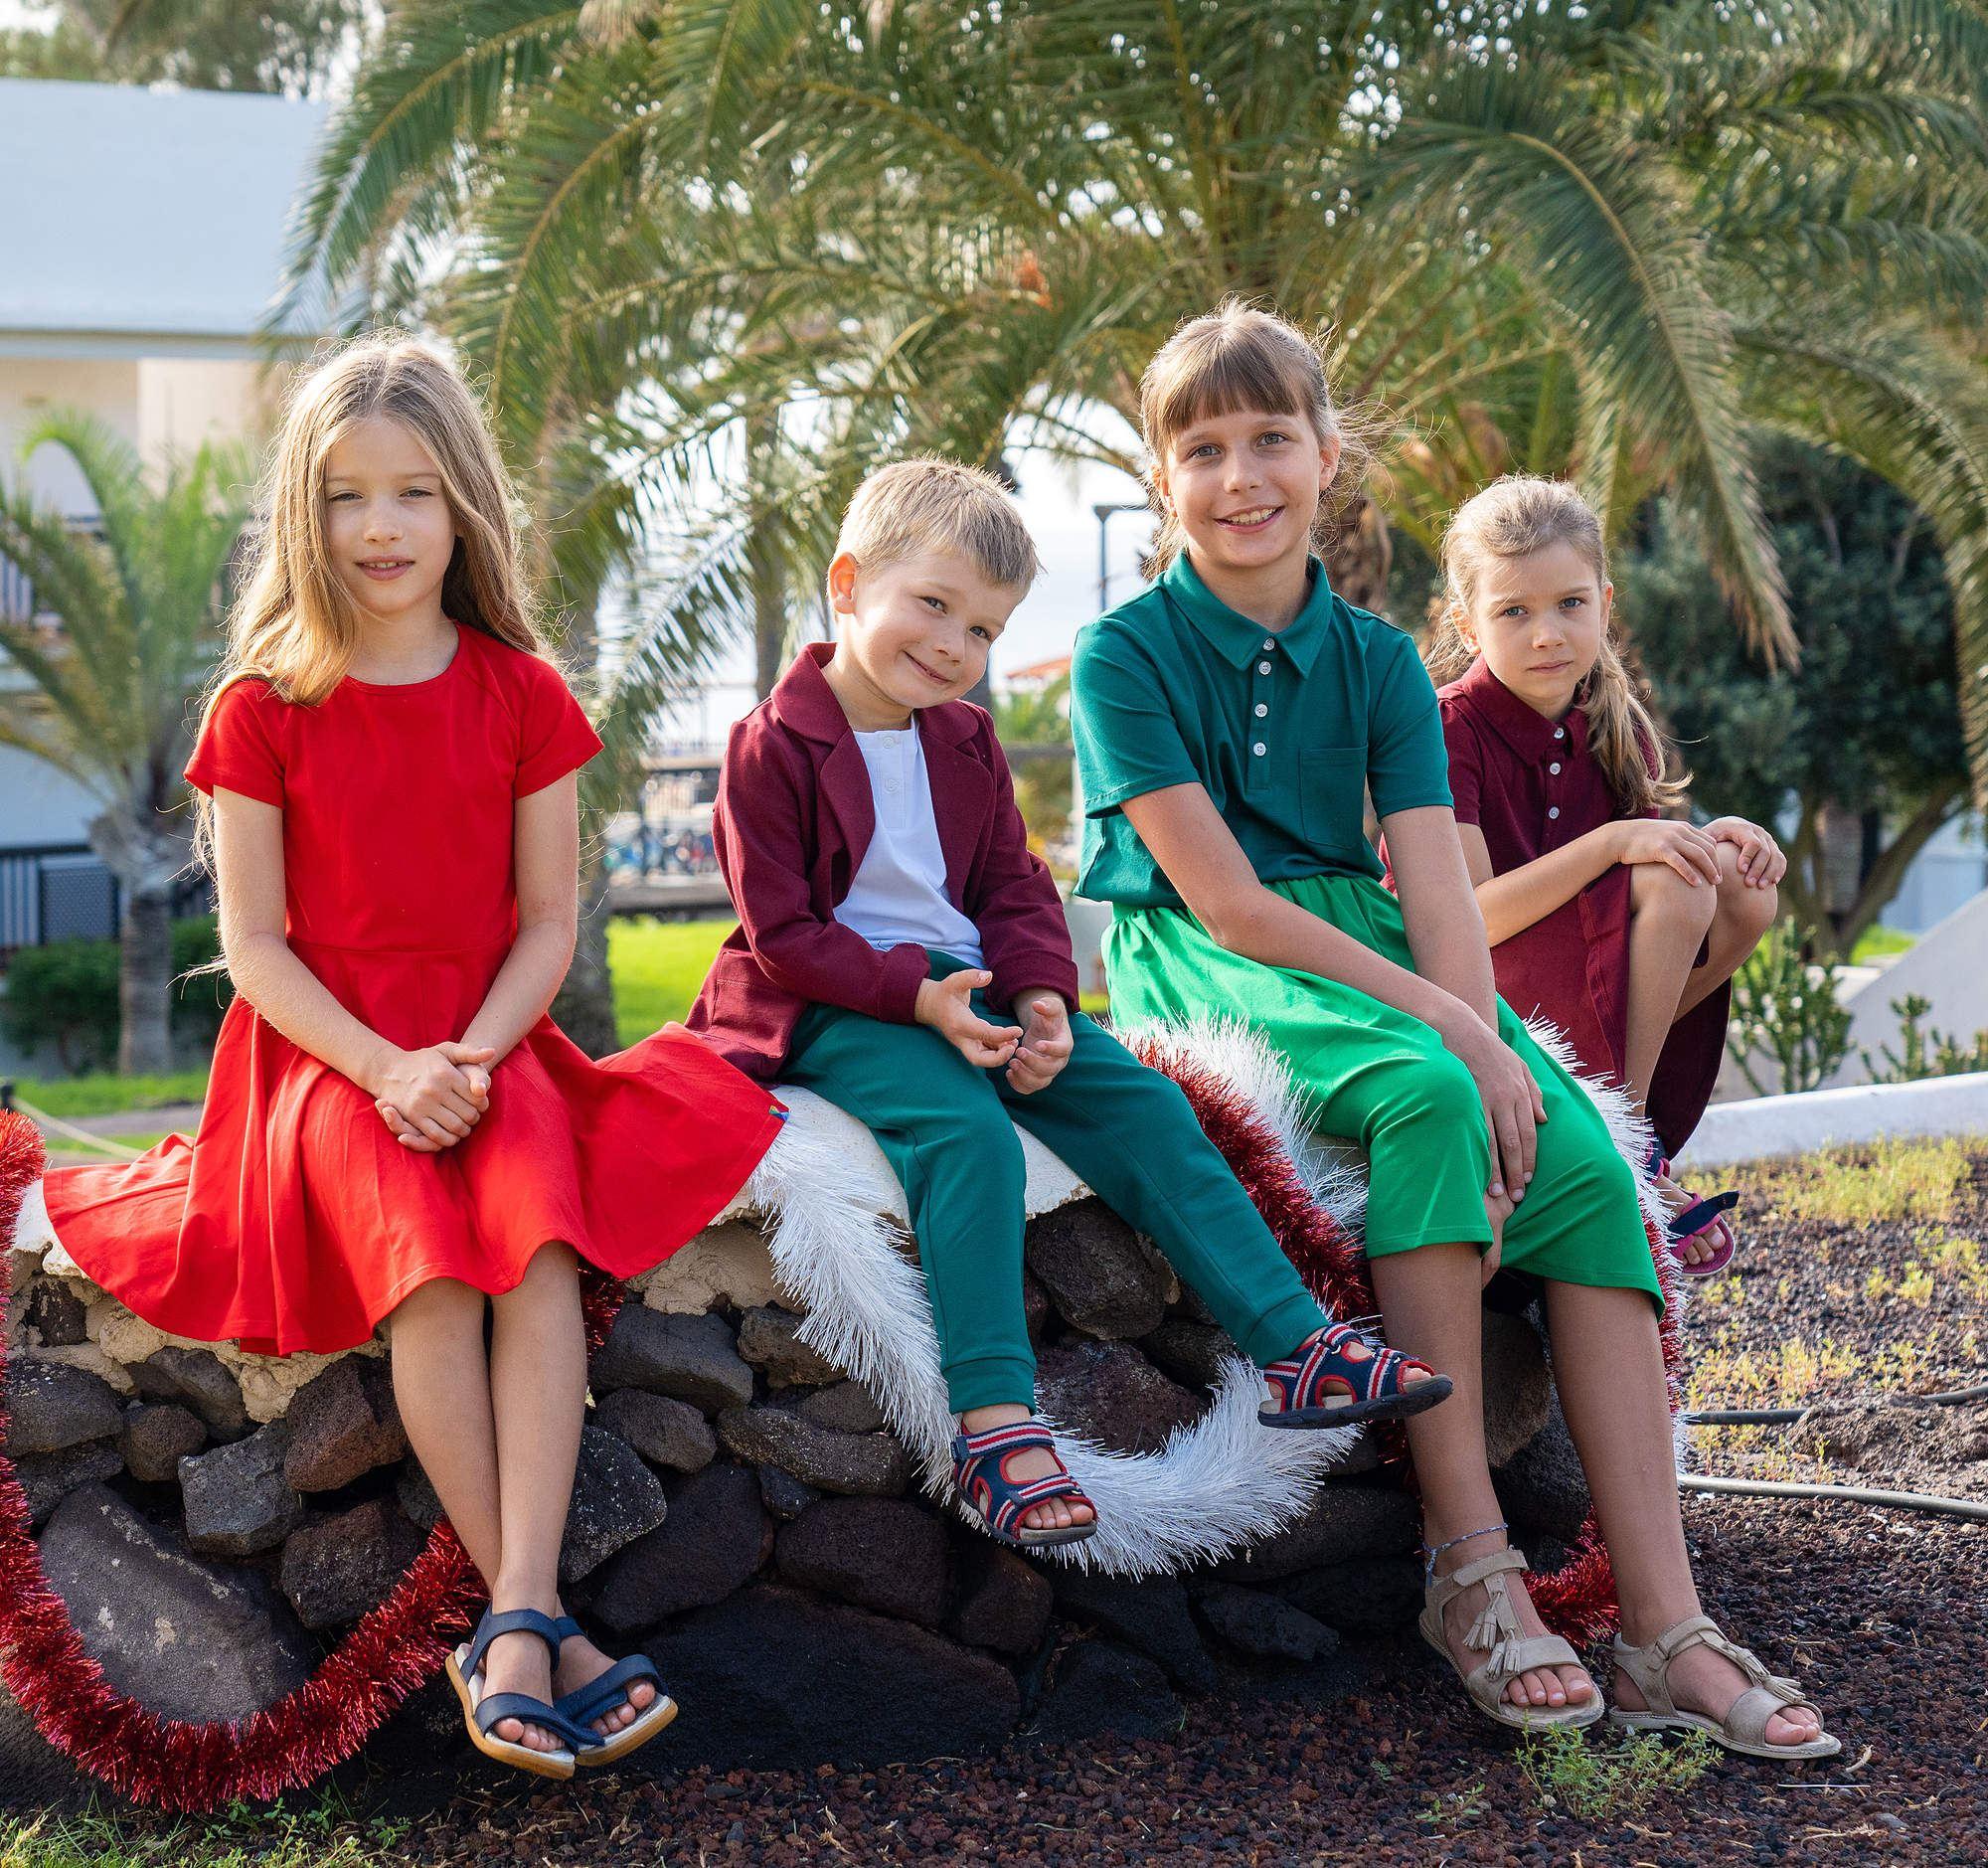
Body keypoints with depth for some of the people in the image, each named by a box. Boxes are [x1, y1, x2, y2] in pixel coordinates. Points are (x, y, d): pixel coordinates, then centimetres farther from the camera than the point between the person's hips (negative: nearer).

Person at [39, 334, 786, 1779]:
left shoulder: (522, 696, 6)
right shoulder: (262, 709, 2)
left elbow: (546, 922, 4)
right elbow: (254, 942, -2)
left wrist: (473, 1056, -14)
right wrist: (385, 1068, -17)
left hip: (488, 1041, 1)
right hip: (324, 1052, -1)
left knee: (541, 1229, -31)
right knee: (420, 1260, -31)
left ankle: (513, 1630, -37)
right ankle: (543, 1626, -27)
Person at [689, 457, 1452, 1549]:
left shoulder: (965, 741, 14)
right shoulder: (774, 747, -8)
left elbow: (1013, 887, 13)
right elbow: (782, 934, -12)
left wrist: (1039, 994, -8)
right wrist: (916, 998, -22)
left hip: (966, 987, 7)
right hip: (833, 1011, -7)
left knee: (1140, 1104, -11)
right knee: (969, 1135, -33)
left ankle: (1296, 1348, -12)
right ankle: (993, 1423, -37)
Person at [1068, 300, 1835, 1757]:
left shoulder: (1378, 662, 9)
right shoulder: (1127, 655, -5)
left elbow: (1436, 889, -2)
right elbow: (1224, 901, -14)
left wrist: (1486, 1048, -22)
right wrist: (1450, 1037, -20)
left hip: (1364, 946, 5)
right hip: (1202, 967, -5)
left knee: (1588, 1171, -21)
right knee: (1420, 1099, -36)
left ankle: (1665, 1629, -26)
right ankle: (1470, 1563, -31)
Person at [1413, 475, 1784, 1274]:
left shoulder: (1616, 729, 7)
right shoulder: (1450, 731, -14)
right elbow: (1468, 922, -22)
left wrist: (1716, 838, -11)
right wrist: (1612, 842, -29)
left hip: (1597, 1000, 7)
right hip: (1482, 998, -7)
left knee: (1743, 891, -13)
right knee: (1673, 884, -24)